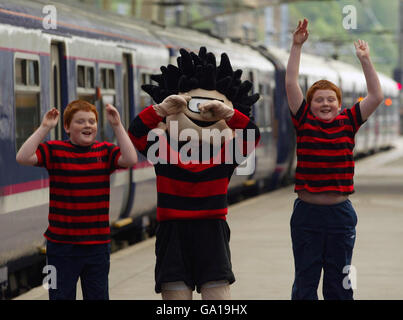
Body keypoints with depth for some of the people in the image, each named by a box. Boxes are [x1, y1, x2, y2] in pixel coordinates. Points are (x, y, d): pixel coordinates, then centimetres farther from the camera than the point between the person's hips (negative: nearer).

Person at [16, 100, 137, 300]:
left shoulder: (105, 151, 5)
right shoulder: (54, 150, -2)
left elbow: (130, 160, -13)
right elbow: (23, 158, -16)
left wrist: (117, 126, -13)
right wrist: (44, 128, -18)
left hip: (97, 244, 2)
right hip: (61, 244, -2)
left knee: (98, 296, 10)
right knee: (61, 296, 3)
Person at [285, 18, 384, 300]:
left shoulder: (348, 123, 4)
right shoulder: (304, 122, 0)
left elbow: (376, 97, -2)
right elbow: (291, 85, -5)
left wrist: (365, 60, -5)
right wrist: (297, 47, -8)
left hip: (340, 213, 1)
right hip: (307, 213, -1)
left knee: (339, 282, 10)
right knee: (305, 280, 6)